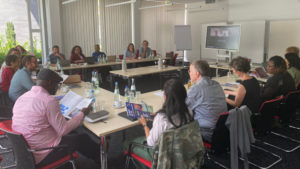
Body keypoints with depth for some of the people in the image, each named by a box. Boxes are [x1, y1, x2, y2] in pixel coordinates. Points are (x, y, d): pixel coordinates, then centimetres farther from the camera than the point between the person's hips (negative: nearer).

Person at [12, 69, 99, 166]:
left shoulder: (21, 98, 2)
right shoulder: (49, 100, -23)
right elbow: (64, 130, -19)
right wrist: (82, 114, -5)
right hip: (42, 156, -8)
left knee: (71, 134, 24)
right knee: (82, 139, 13)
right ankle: (99, 157, 37)